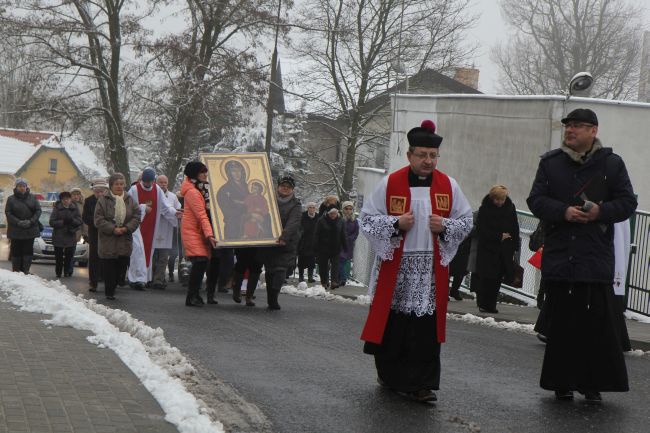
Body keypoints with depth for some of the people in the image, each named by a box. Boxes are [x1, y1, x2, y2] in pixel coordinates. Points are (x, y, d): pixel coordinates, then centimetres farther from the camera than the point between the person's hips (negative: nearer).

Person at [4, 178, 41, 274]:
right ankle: (16, 272, 6)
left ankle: (25, 270, 3)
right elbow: (8, 213, -4)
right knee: (16, 251, 1)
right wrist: (19, 222, -16)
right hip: (16, 230, -1)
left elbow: (38, 210, 4)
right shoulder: (11, 199, 1)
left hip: (30, 229, 2)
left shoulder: (32, 198, 6)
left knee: (28, 251, 0)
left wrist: (31, 221, -12)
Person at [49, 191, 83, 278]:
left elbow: (80, 221, 0)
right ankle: (58, 273, 13)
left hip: (71, 236, 1)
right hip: (58, 237, -1)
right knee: (58, 257, 3)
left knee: (69, 256, 2)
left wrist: (72, 221, -18)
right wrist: (63, 222, -18)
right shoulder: (57, 208, -1)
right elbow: (52, 222, -8)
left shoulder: (74, 208, 5)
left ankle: (67, 272, 13)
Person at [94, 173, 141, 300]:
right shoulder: (103, 200, -2)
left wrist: (126, 228, -11)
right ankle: (109, 292, 7)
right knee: (109, 268, -3)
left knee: (122, 266, 3)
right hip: (108, 241, -3)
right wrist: (113, 229, -16)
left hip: (125, 241, 3)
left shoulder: (129, 200, 9)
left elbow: (137, 216, 5)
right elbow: (99, 220, -7)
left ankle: (112, 289, 19)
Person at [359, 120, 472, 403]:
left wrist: (444, 226, -9)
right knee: (392, 324, 4)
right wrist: (396, 223, -14)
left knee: (426, 330, -2)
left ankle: (421, 384, 1)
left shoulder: (448, 186, 5)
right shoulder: (390, 184, 0)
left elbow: (466, 220, 11)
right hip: (395, 267, -1)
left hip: (431, 270, 1)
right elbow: (366, 218, 2)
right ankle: (390, 375, 22)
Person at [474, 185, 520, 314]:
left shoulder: (510, 208, 6)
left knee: (497, 279, 2)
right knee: (486, 278, -7)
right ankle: (483, 304, 1)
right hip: (488, 249, -3)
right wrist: (499, 236, -12)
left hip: (505, 250, 3)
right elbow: (481, 229, -8)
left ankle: (491, 304, 8)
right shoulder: (485, 209, -4)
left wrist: (514, 246, 2)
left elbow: (515, 229, 10)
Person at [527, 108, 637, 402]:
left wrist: (601, 212, -15)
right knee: (561, 322, 5)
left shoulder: (611, 164, 4)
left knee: (598, 323, -3)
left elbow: (627, 203, 4)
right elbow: (536, 200, 4)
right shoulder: (550, 162, 9)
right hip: (558, 256, 2)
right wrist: (563, 212, -14)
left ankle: (594, 384, 6)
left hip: (597, 259, -1)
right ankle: (562, 382, 14)